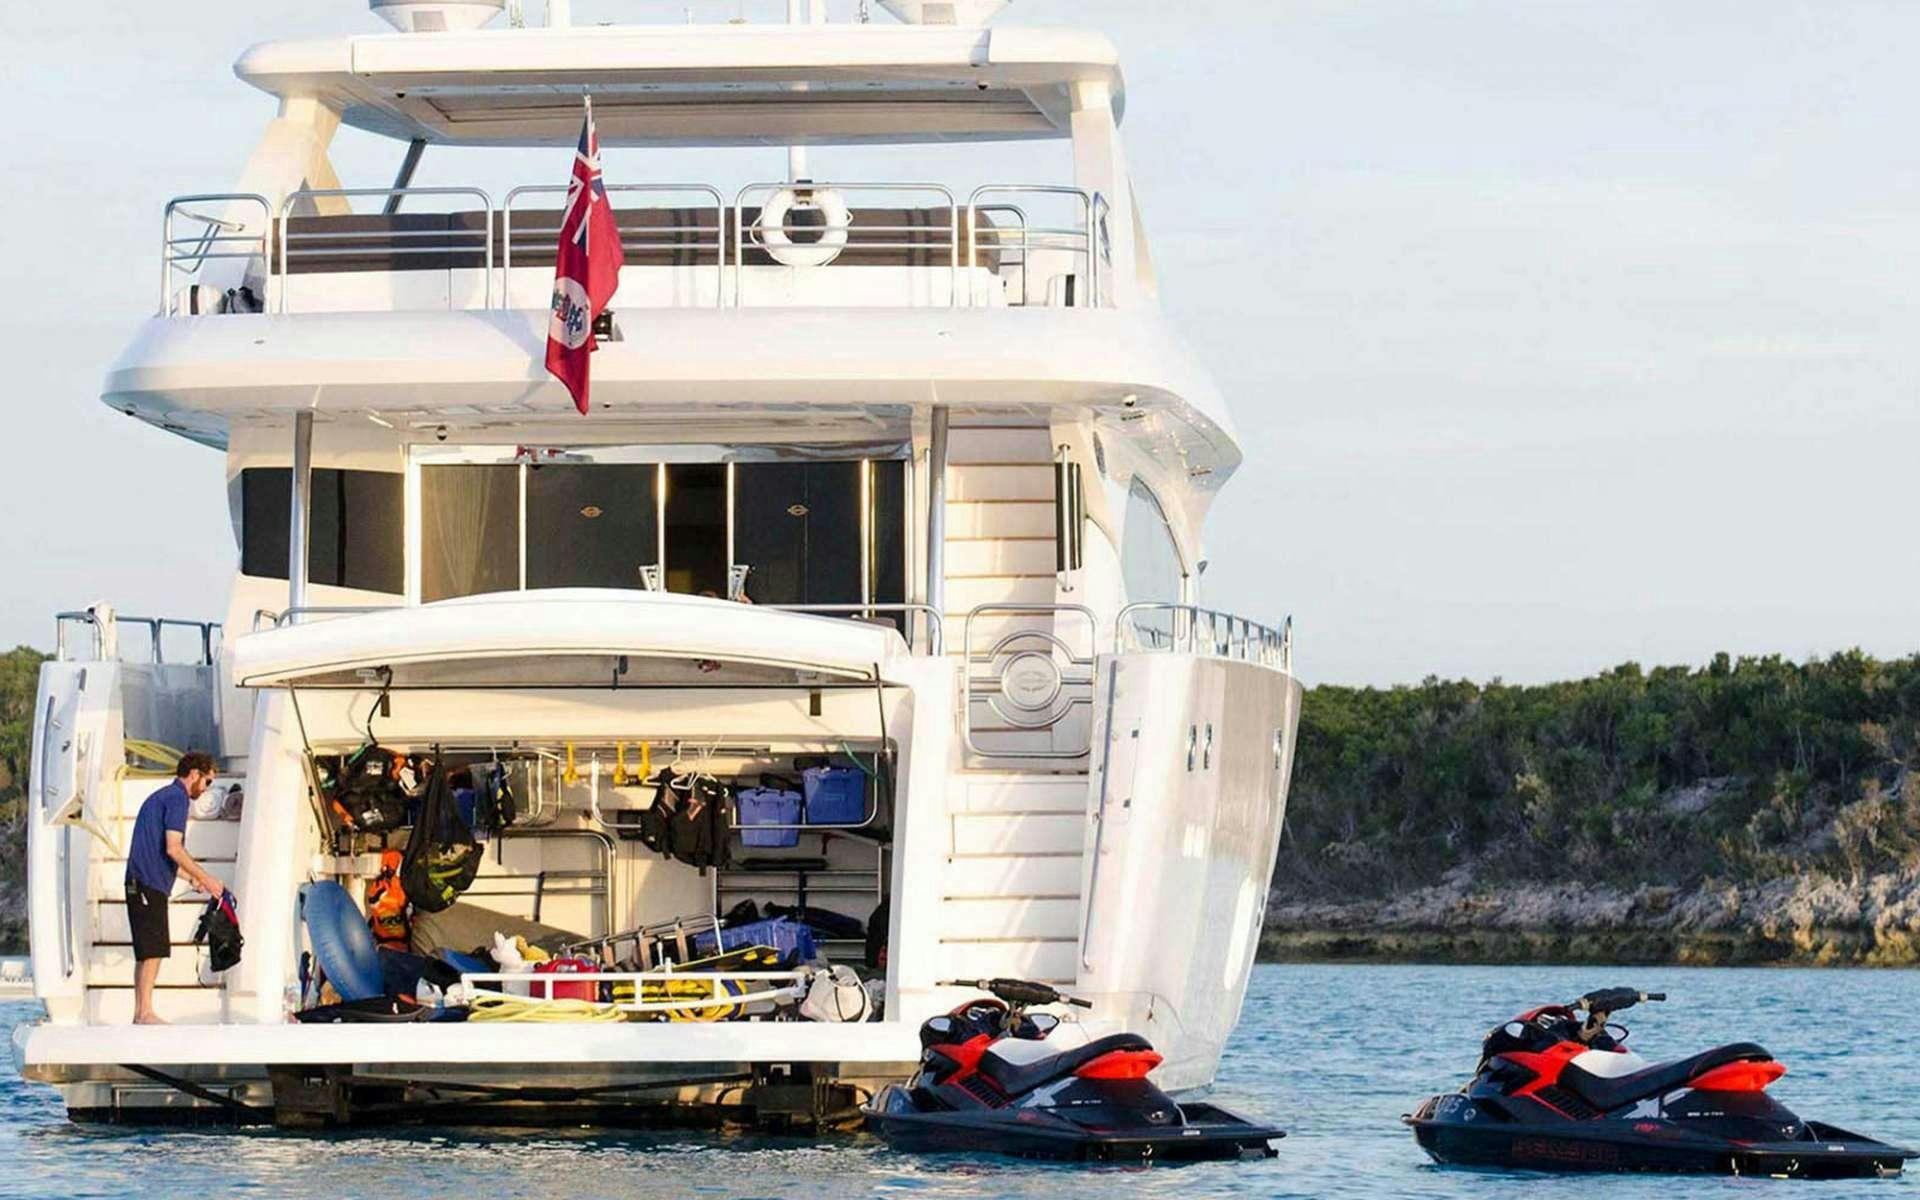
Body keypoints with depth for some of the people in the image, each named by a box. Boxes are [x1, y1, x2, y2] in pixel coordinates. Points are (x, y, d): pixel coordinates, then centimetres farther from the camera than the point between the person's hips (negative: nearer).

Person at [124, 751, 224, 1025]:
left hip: (140, 882, 10)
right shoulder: (177, 798, -8)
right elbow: (173, 848, -17)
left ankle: (140, 1013, 10)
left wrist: (191, 877, 32)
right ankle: (145, 1012, -12)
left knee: (148, 952, 10)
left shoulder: (160, 797, 23)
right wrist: (205, 878, -10)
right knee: (153, 950, -10)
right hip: (150, 886, -10)